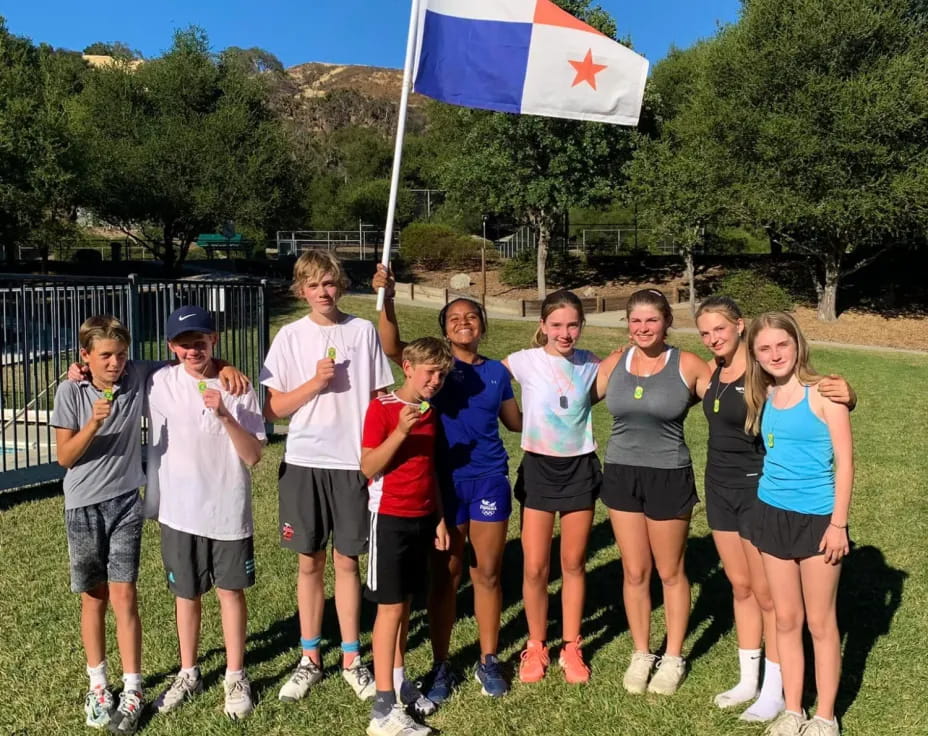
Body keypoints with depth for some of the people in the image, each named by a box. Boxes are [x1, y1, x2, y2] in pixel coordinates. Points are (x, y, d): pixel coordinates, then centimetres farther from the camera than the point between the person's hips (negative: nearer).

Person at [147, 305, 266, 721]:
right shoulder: (161, 383, -5)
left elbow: (253, 456, -13)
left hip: (228, 510, -1)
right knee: (186, 593, 15)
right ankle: (188, 674, 33)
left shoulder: (239, 388, -10)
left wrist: (224, 415, -25)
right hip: (179, 511, 2)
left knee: (231, 591, 10)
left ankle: (236, 677, 25)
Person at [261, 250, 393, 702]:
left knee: (346, 561, 8)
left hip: (352, 462, 0)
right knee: (309, 563, 10)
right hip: (304, 462, 1)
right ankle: (310, 659, 23)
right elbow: (272, 409, 0)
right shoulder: (290, 336, 0)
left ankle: (351, 658, 22)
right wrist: (315, 383, -14)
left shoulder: (363, 331, 0)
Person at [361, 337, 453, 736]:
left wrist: (440, 517, 12)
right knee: (390, 607, -3)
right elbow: (368, 468, -17)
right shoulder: (382, 407, -13)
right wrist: (401, 431, -28)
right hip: (391, 519, -6)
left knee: (405, 604, 14)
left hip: (422, 519, 6)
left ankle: (398, 680, 27)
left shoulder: (431, 410, 8)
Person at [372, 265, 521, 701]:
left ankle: (488, 661, 26)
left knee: (487, 573, 10)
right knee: (445, 575, 8)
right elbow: (392, 347, -22)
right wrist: (387, 298, -35)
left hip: (489, 480, 2)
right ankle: (441, 666, 22)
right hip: (445, 481, -2)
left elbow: (516, 421, 18)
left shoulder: (497, 371, 7)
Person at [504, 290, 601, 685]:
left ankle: (571, 648, 26)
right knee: (535, 567, 2)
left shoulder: (591, 364, 0)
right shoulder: (525, 361, -8)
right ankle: (535, 646, 23)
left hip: (580, 468, 2)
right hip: (538, 468, -1)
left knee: (573, 563, 10)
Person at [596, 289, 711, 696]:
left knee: (670, 572, 11)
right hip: (621, 474, 3)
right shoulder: (613, 363, 2)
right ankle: (640, 654, 29)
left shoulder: (688, 365, -8)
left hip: (669, 476, -3)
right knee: (634, 571, 11)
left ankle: (673, 658, 29)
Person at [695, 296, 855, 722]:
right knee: (740, 586, 17)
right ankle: (748, 681, 31)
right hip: (719, 488, 7)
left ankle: (774, 692, 22)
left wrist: (846, 395, -38)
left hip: (758, 491, -7)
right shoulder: (711, 371, 2)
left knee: (766, 593, 6)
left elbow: (831, 394, -17)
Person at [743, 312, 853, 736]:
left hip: (817, 518, -5)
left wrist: (838, 523, -13)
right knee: (786, 620, 13)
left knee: (820, 623, 7)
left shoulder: (823, 392, -11)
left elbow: (844, 461, -11)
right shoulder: (763, 397, 5)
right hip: (772, 515, 5)